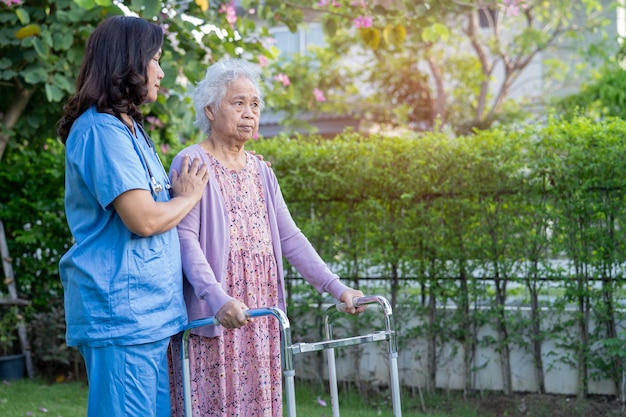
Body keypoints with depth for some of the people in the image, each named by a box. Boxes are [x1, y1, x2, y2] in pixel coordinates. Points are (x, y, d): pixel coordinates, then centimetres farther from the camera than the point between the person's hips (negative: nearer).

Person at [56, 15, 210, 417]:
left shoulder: (129, 128, 19)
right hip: (122, 311, -10)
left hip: (150, 309, 10)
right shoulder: (101, 129, -14)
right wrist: (189, 196, -3)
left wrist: (179, 192, 5)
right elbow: (144, 219, -19)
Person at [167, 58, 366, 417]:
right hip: (211, 316, -6)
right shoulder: (191, 164, -5)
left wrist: (337, 288, 4)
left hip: (260, 315, 6)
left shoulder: (260, 171, 15)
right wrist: (218, 298, -30)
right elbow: (186, 238, -15)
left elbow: (290, 237, 14)